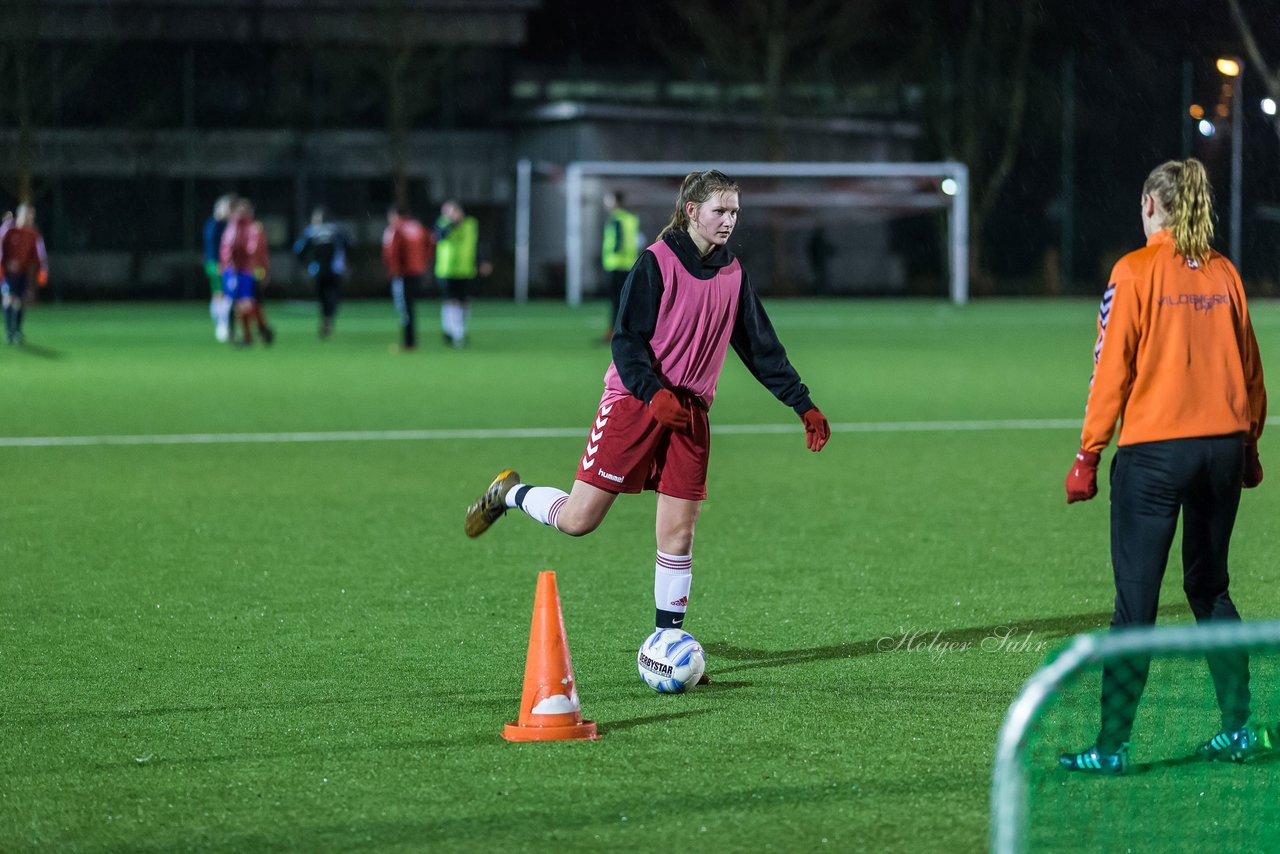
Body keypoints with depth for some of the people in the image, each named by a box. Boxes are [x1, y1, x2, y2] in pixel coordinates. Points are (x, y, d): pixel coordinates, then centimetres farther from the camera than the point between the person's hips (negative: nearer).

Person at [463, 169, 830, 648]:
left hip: (689, 411, 5)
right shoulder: (657, 263, -9)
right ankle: (510, 494, 24)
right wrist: (653, 393, -27)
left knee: (678, 534, 0)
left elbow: (762, 347, 14)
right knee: (578, 520, -5)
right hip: (634, 402, -5)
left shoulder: (733, 274, 9)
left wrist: (803, 406, 8)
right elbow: (627, 339, -12)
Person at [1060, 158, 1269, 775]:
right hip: (1222, 445, 5)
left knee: (1136, 601, -3)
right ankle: (1239, 729, 17)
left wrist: (1088, 454, -3)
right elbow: (1249, 368, 12)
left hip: (1153, 448, -5)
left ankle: (1112, 746, -2)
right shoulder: (1224, 274, 7)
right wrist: (1249, 445, 23)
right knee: (1210, 589, 17)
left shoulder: (1135, 272, -7)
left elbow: (1112, 369, -8)